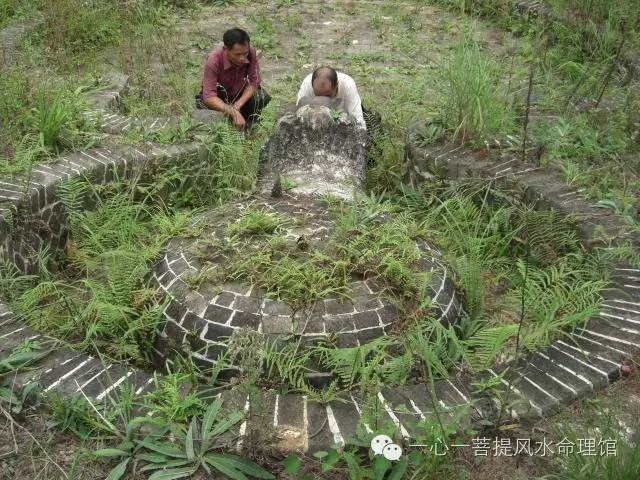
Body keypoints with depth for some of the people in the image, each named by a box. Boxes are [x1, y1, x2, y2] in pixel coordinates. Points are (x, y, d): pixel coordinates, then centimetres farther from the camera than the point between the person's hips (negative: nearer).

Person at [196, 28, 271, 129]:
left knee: (263, 97, -24)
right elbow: (209, 97, -37)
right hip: (218, 95, -2)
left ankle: (246, 127, 2)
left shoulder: (251, 52, -26)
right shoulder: (214, 60, -34)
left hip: (239, 91, 2)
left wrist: (237, 105, -32)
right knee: (202, 104, -32)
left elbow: (254, 82, -18)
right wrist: (233, 112, -50)